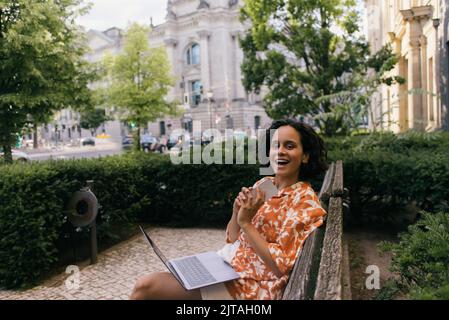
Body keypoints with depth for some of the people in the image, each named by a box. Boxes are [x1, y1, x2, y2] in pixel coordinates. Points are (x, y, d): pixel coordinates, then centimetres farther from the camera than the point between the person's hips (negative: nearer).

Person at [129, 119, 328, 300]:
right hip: (226, 264, 7)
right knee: (145, 284, -4)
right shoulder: (263, 185, 7)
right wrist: (236, 213, -10)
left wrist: (246, 222, -19)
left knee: (145, 288, -13)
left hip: (252, 285, -6)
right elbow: (232, 239, 9)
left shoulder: (306, 202, -12)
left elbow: (280, 266, -17)